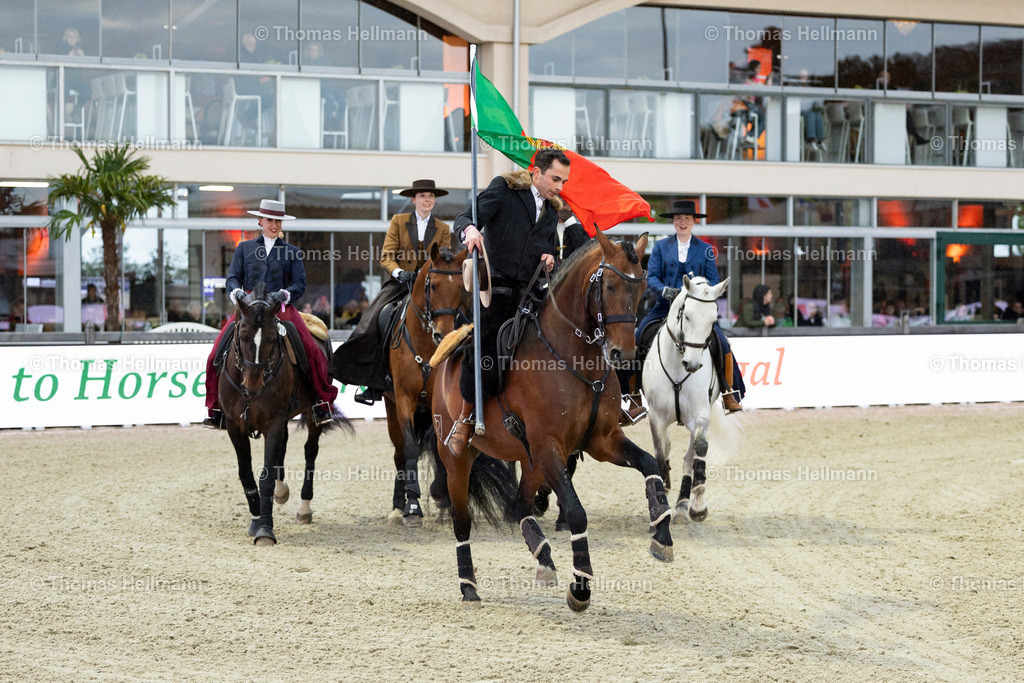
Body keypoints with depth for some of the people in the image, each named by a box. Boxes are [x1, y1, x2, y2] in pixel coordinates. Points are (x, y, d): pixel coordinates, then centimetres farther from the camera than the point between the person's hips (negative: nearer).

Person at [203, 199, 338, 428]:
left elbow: (299, 284, 6)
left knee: (311, 349, -22)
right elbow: (232, 278, 11)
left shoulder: (291, 252, 16)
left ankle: (322, 403, -11)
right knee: (218, 351, -17)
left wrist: (287, 293, -16)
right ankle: (217, 408, -8)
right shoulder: (244, 249, 19)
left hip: (281, 308, -1)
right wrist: (236, 291, -12)